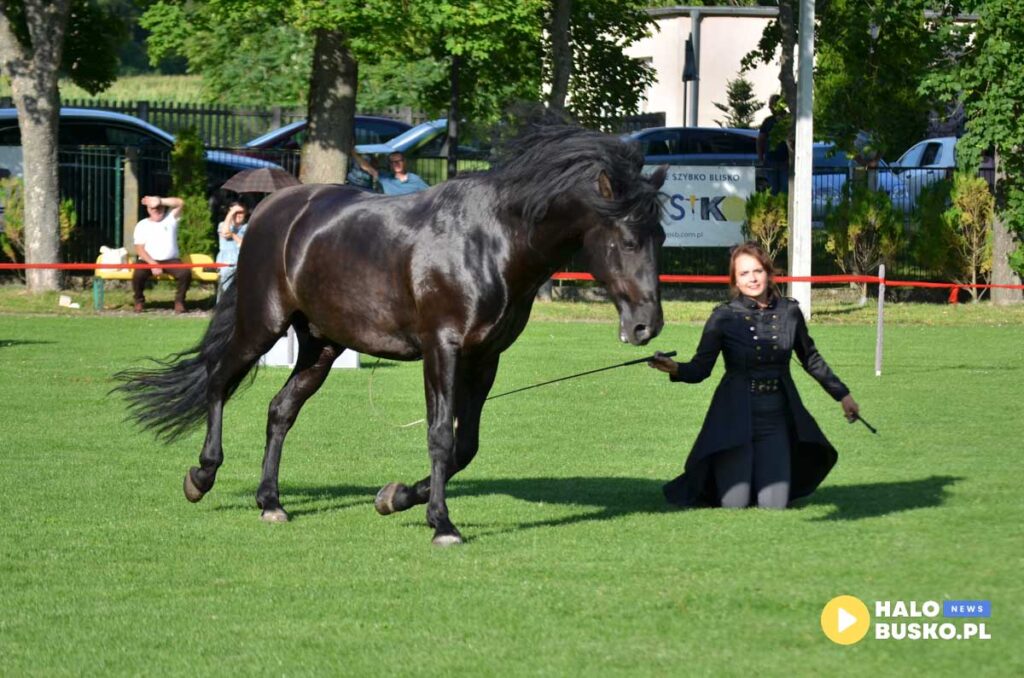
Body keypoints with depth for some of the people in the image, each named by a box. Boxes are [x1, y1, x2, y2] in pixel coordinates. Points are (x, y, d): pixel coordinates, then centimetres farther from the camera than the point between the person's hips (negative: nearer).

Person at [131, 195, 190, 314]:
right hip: (148, 260, -1)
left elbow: (180, 203, -8)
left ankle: (179, 301, -4)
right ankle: (139, 301, -3)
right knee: (138, 275, -32)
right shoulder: (142, 225, 5)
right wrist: (152, 263, -18)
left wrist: (160, 201, -15)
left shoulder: (170, 218, 8)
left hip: (170, 260, 1)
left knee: (186, 272, -28)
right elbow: (139, 249, -3)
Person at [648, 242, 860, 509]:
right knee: (734, 504, -5)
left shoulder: (789, 312, 1)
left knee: (774, 505, -3)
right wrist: (675, 369, -31)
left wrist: (842, 394, 22)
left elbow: (811, 359, 16)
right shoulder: (724, 317, -7)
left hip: (776, 419, 3)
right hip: (736, 418, -3)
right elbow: (700, 369, -10)